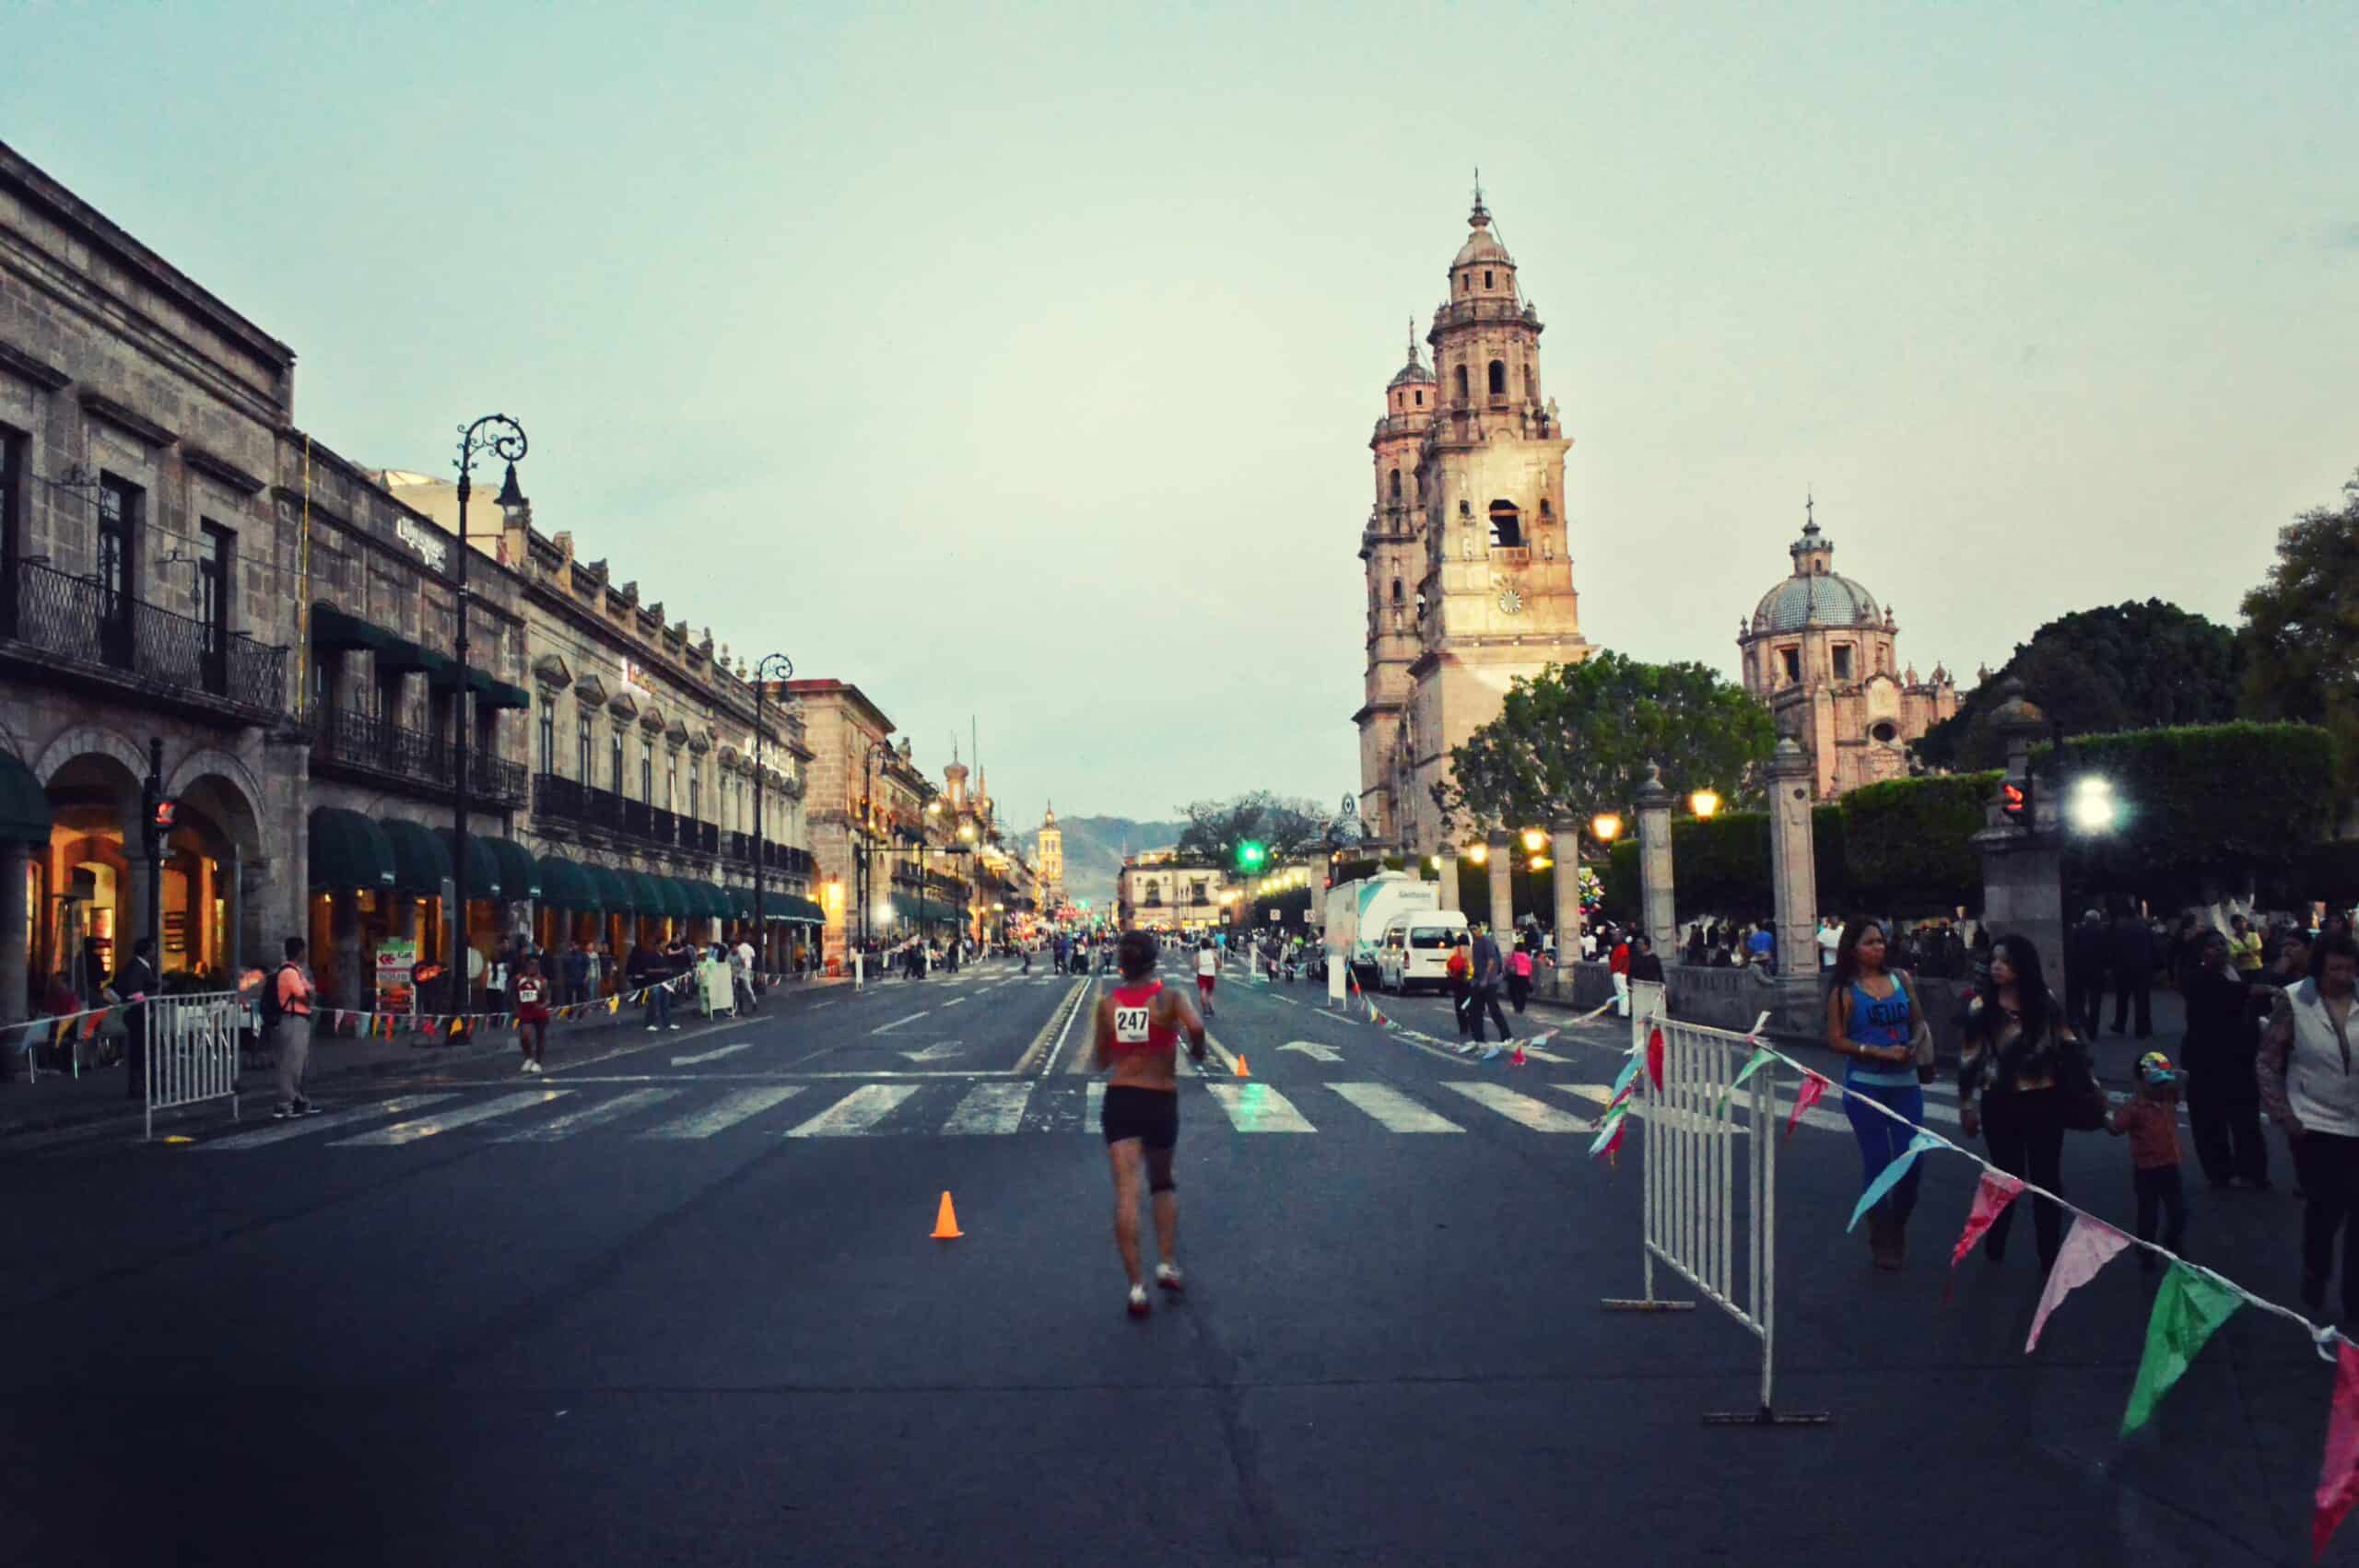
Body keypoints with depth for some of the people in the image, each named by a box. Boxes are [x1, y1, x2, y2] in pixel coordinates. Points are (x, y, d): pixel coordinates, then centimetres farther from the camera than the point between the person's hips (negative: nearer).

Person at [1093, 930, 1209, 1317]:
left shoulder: (1107, 1004, 1)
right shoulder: (1169, 999, -7)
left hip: (1119, 1099, 0)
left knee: (1126, 1192, -5)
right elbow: (1196, 1026, -28)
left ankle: (1136, 1287, -11)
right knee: (1162, 1184, 23)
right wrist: (1197, 1051, -8)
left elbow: (1101, 1061, 9)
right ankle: (1167, 1264, 12)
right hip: (1161, 1100, 0)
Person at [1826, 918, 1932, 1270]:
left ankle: (1898, 1230, 26)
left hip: (1906, 1083, 3)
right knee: (1876, 1162, 2)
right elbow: (1836, 1040, -8)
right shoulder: (1844, 991, -4)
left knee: (1911, 1160, 2)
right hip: (1865, 1087, -3)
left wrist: (1915, 1045, -5)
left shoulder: (1900, 980, 7)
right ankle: (1880, 1240, 17)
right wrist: (1880, 1052, -17)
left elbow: (1918, 1022, 15)